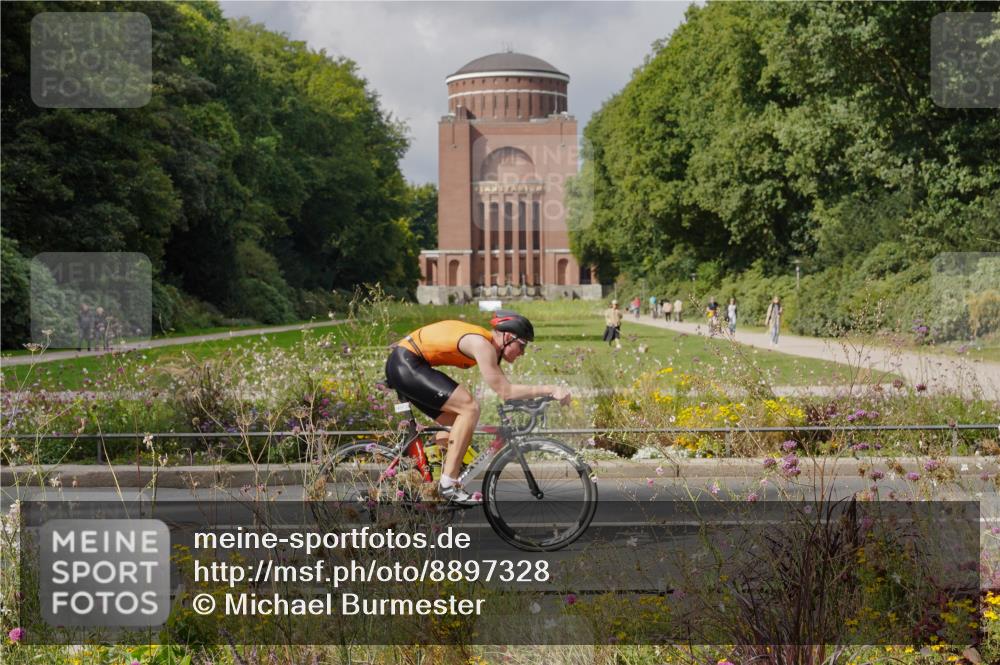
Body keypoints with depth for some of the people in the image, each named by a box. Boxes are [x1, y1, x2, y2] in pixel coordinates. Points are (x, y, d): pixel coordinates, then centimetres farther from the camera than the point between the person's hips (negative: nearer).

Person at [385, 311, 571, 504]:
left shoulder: (488, 344, 11)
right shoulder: (481, 344, -18)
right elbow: (505, 392, -20)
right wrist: (549, 389, -19)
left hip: (403, 366, 11)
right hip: (406, 363, -11)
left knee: (455, 420, 14)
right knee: (469, 407, -17)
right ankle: (448, 485, -17)